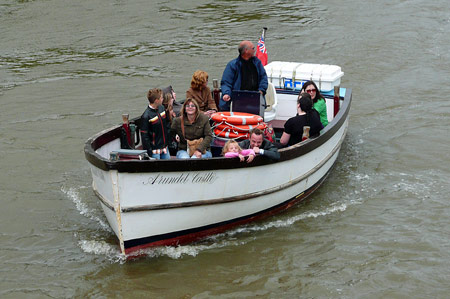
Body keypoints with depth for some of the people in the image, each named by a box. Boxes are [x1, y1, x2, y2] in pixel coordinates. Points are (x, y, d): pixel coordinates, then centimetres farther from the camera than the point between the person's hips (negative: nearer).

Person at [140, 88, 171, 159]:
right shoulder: (146, 116, -19)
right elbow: (144, 136, -16)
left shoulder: (162, 108, 2)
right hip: (154, 150, -7)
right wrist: (149, 152, -15)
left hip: (165, 147, 7)